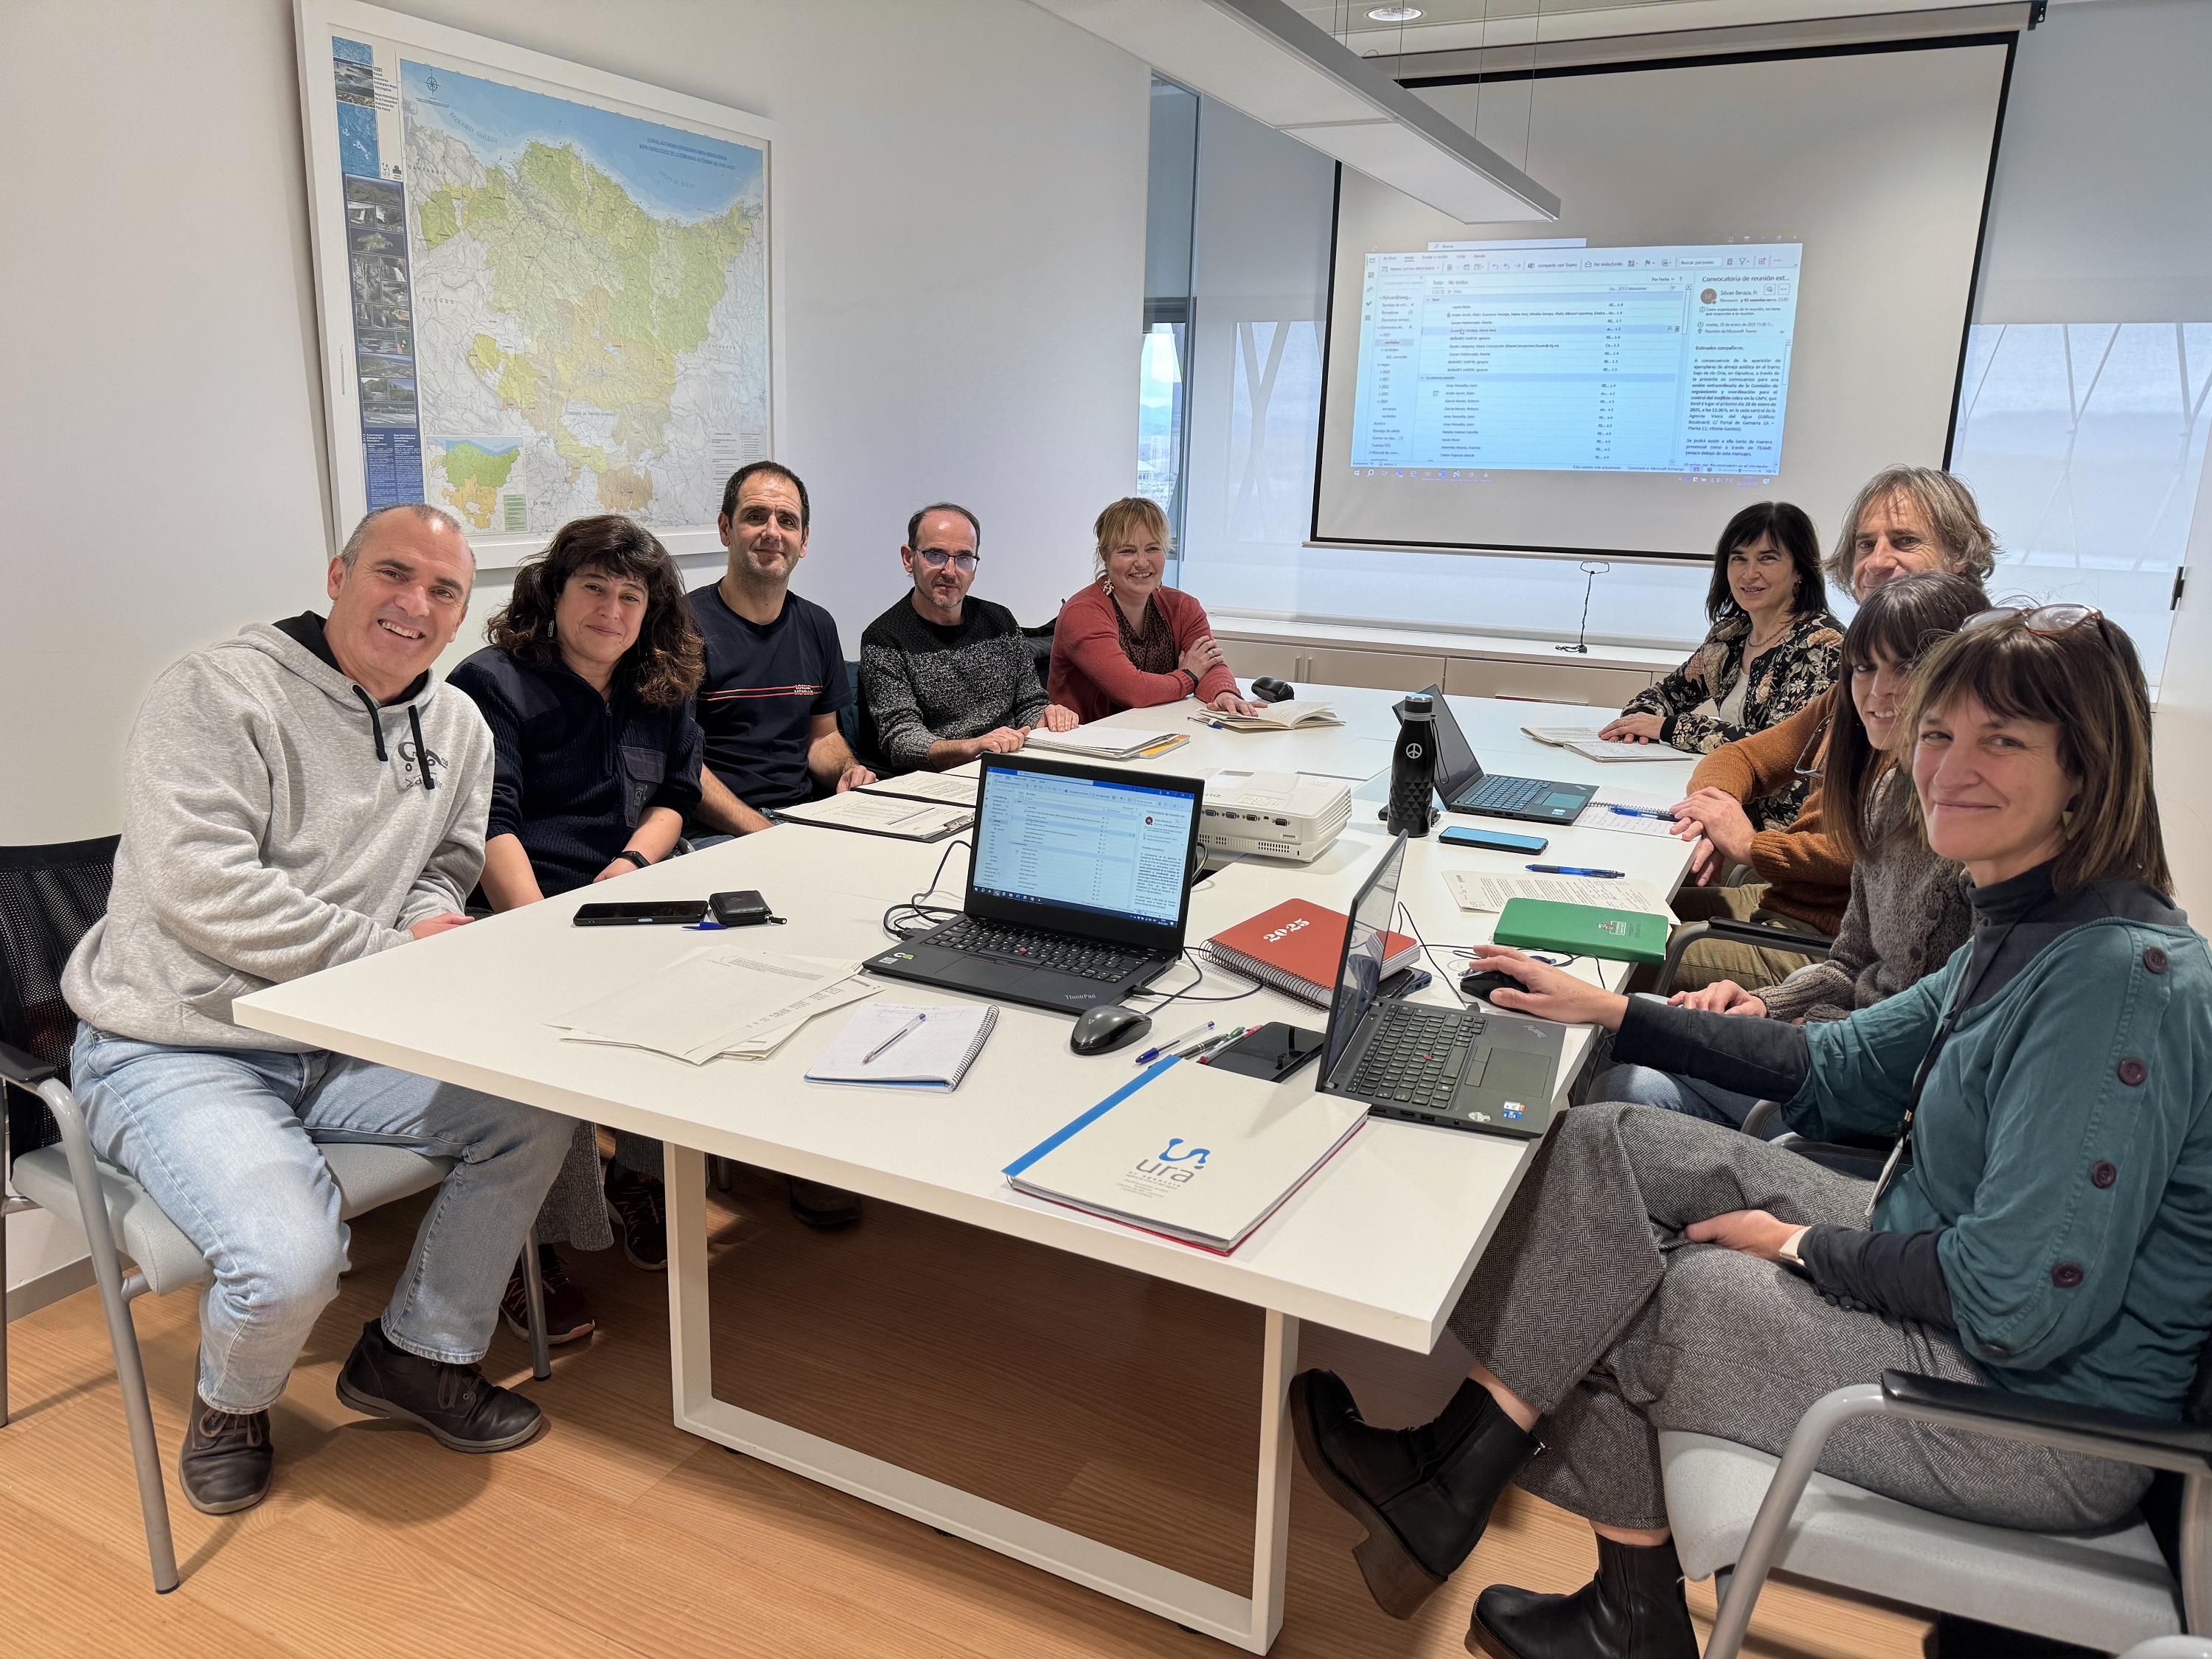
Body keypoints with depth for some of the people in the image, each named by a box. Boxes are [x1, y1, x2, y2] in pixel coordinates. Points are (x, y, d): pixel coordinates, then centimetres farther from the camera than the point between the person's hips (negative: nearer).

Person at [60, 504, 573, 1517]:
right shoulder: (220, 693, -14)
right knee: (291, 1261, -29)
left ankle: (420, 1355, 9)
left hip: (340, 1043, 7)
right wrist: (392, 948, -21)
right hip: (173, 1049, -6)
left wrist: (436, 924, -7)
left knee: (538, 1108, -13)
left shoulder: (457, 729, 8)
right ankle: (231, 1400, 11)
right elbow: (200, 885, -24)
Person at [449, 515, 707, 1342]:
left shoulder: (661, 693, 17)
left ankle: (638, 1173, 4)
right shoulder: (494, 684, -3)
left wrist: (634, 861, -2)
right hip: (516, 910, -5)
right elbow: (487, 825, -13)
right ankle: (529, 1243, -12)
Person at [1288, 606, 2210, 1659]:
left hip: (2041, 1411, -9)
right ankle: (1461, 1468, 2)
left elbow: (2023, 1304, -29)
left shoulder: (2122, 978, -26)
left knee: (1606, 1308, -9)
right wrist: (1610, 1011, 8)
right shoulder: (2023, 932, 3)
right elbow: (1841, 1071, 12)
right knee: (1602, 1147, -2)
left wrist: (1802, 1246, -14)